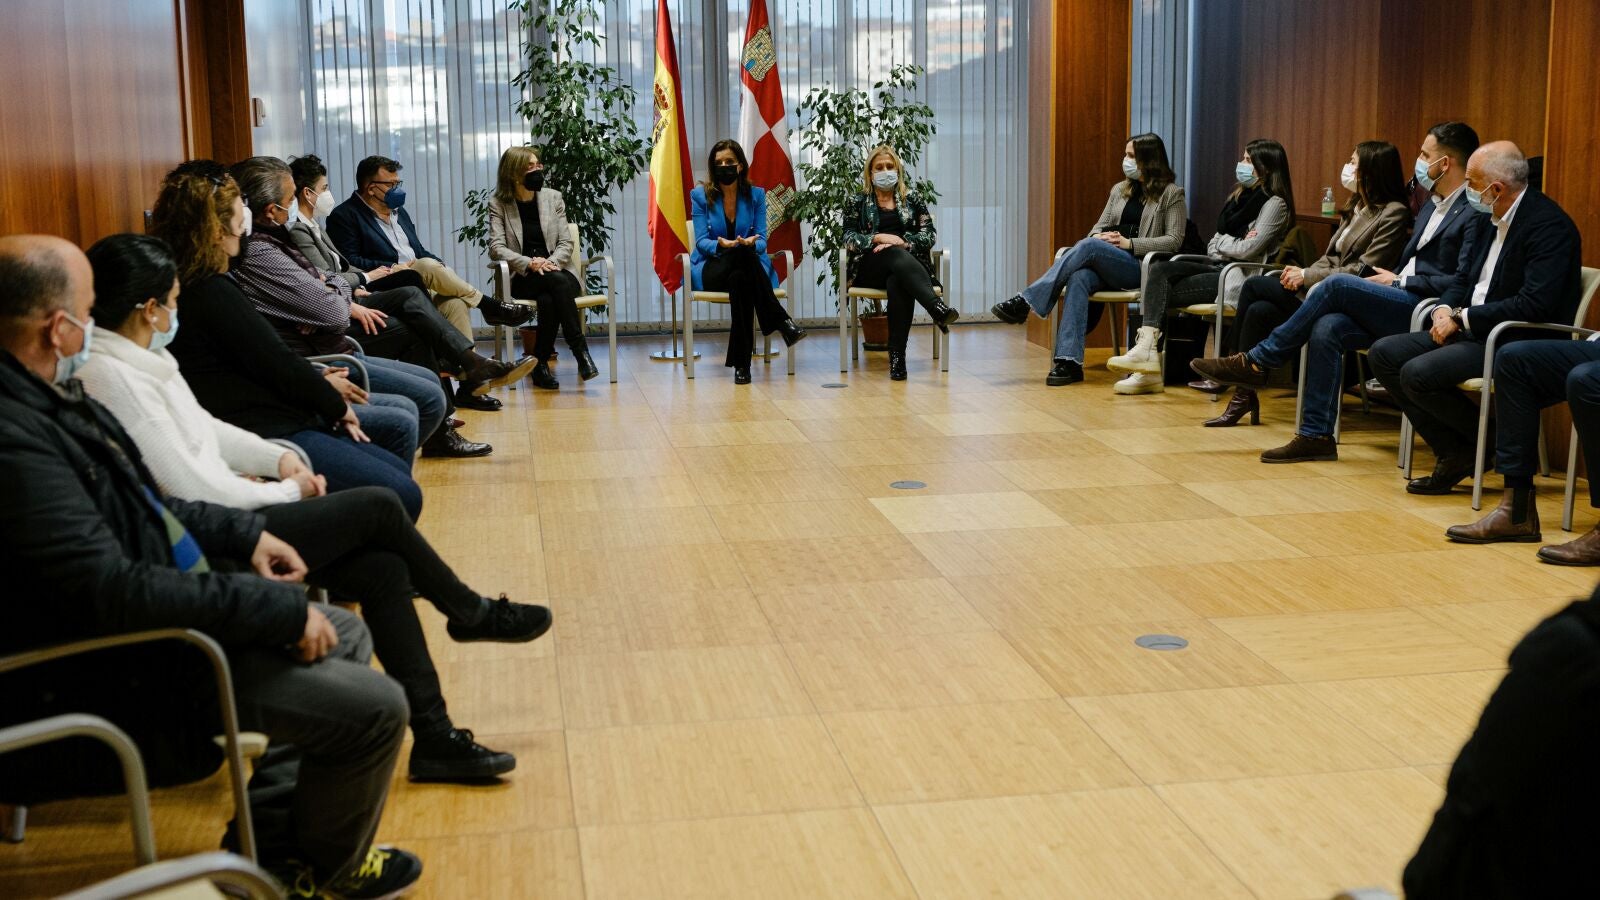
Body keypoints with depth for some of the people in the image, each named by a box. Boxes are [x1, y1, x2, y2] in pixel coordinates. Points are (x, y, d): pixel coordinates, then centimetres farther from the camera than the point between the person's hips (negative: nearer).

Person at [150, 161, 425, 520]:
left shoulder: (193, 285, 14)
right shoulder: (213, 292, -16)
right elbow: (277, 364, -12)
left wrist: (317, 385, 7)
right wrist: (335, 404, 3)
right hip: (265, 436, -11)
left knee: (398, 469, 12)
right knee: (402, 496, -16)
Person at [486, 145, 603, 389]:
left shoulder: (552, 197, 11)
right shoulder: (498, 204, 4)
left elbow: (566, 242, 6)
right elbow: (496, 247, -6)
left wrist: (551, 262, -15)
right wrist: (530, 263, -21)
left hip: (555, 270, 2)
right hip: (522, 278, -2)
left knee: (548, 299, -36)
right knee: (558, 282, -36)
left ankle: (540, 363, -29)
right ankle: (581, 351, -38)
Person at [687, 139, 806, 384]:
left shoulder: (756, 195, 7)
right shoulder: (700, 195, 4)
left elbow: (761, 241, 0)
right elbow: (702, 241, -4)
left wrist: (751, 242, -26)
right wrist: (721, 245, -28)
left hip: (748, 265, 2)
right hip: (712, 269, -2)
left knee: (739, 279, -40)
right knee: (742, 256, -39)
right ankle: (781, 321, -43)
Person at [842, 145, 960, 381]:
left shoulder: (912, 200, 18)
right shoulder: (858, 204, 17)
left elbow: (929, 235, 6)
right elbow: (849, 238, 4)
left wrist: (902, 242, -11)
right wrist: (878, 238, -12)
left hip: (909, 265, 1)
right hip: (870, 269, -1)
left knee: (898, 284, -38)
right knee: (897, 256, -37)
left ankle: (897, 356, -46)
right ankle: (937, 308, -60)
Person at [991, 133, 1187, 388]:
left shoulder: (1171, 194, 5)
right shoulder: (1119, 190, 24)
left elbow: (1174, 240, -3)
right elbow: (1099, 227, 22)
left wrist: (1130, 243, -13)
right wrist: (1098, 237, -4)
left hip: (1140, 268, -5)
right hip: (1106, 268, 5)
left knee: (1088, 247, -31)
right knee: (1079, 277, -32)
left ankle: (1025, 302, -34)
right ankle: (1069, 361, -41)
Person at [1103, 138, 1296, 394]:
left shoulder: (1274, 203, -5)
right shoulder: (1241, 195, 22)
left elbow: (1248, 249, -15)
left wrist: (1219, 242, 1)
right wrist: (1217, 244, -6)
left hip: (1239, 278, -8)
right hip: (1218, 266, 8)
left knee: (1164, 292, -18)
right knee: (1160, 270, -17)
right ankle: (1147, 348, -27)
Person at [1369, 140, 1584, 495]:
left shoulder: (1548, 225, -17)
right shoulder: (1497, 219, 12)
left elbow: (1534, 305, -27)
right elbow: (1466, 280, 20)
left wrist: (1462, 318, -19)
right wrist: (1445, 309, -3)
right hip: (1473, 331, 10)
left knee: (1418, 374, -26)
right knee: (1384, 353, -2)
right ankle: (1452, 453, -2)